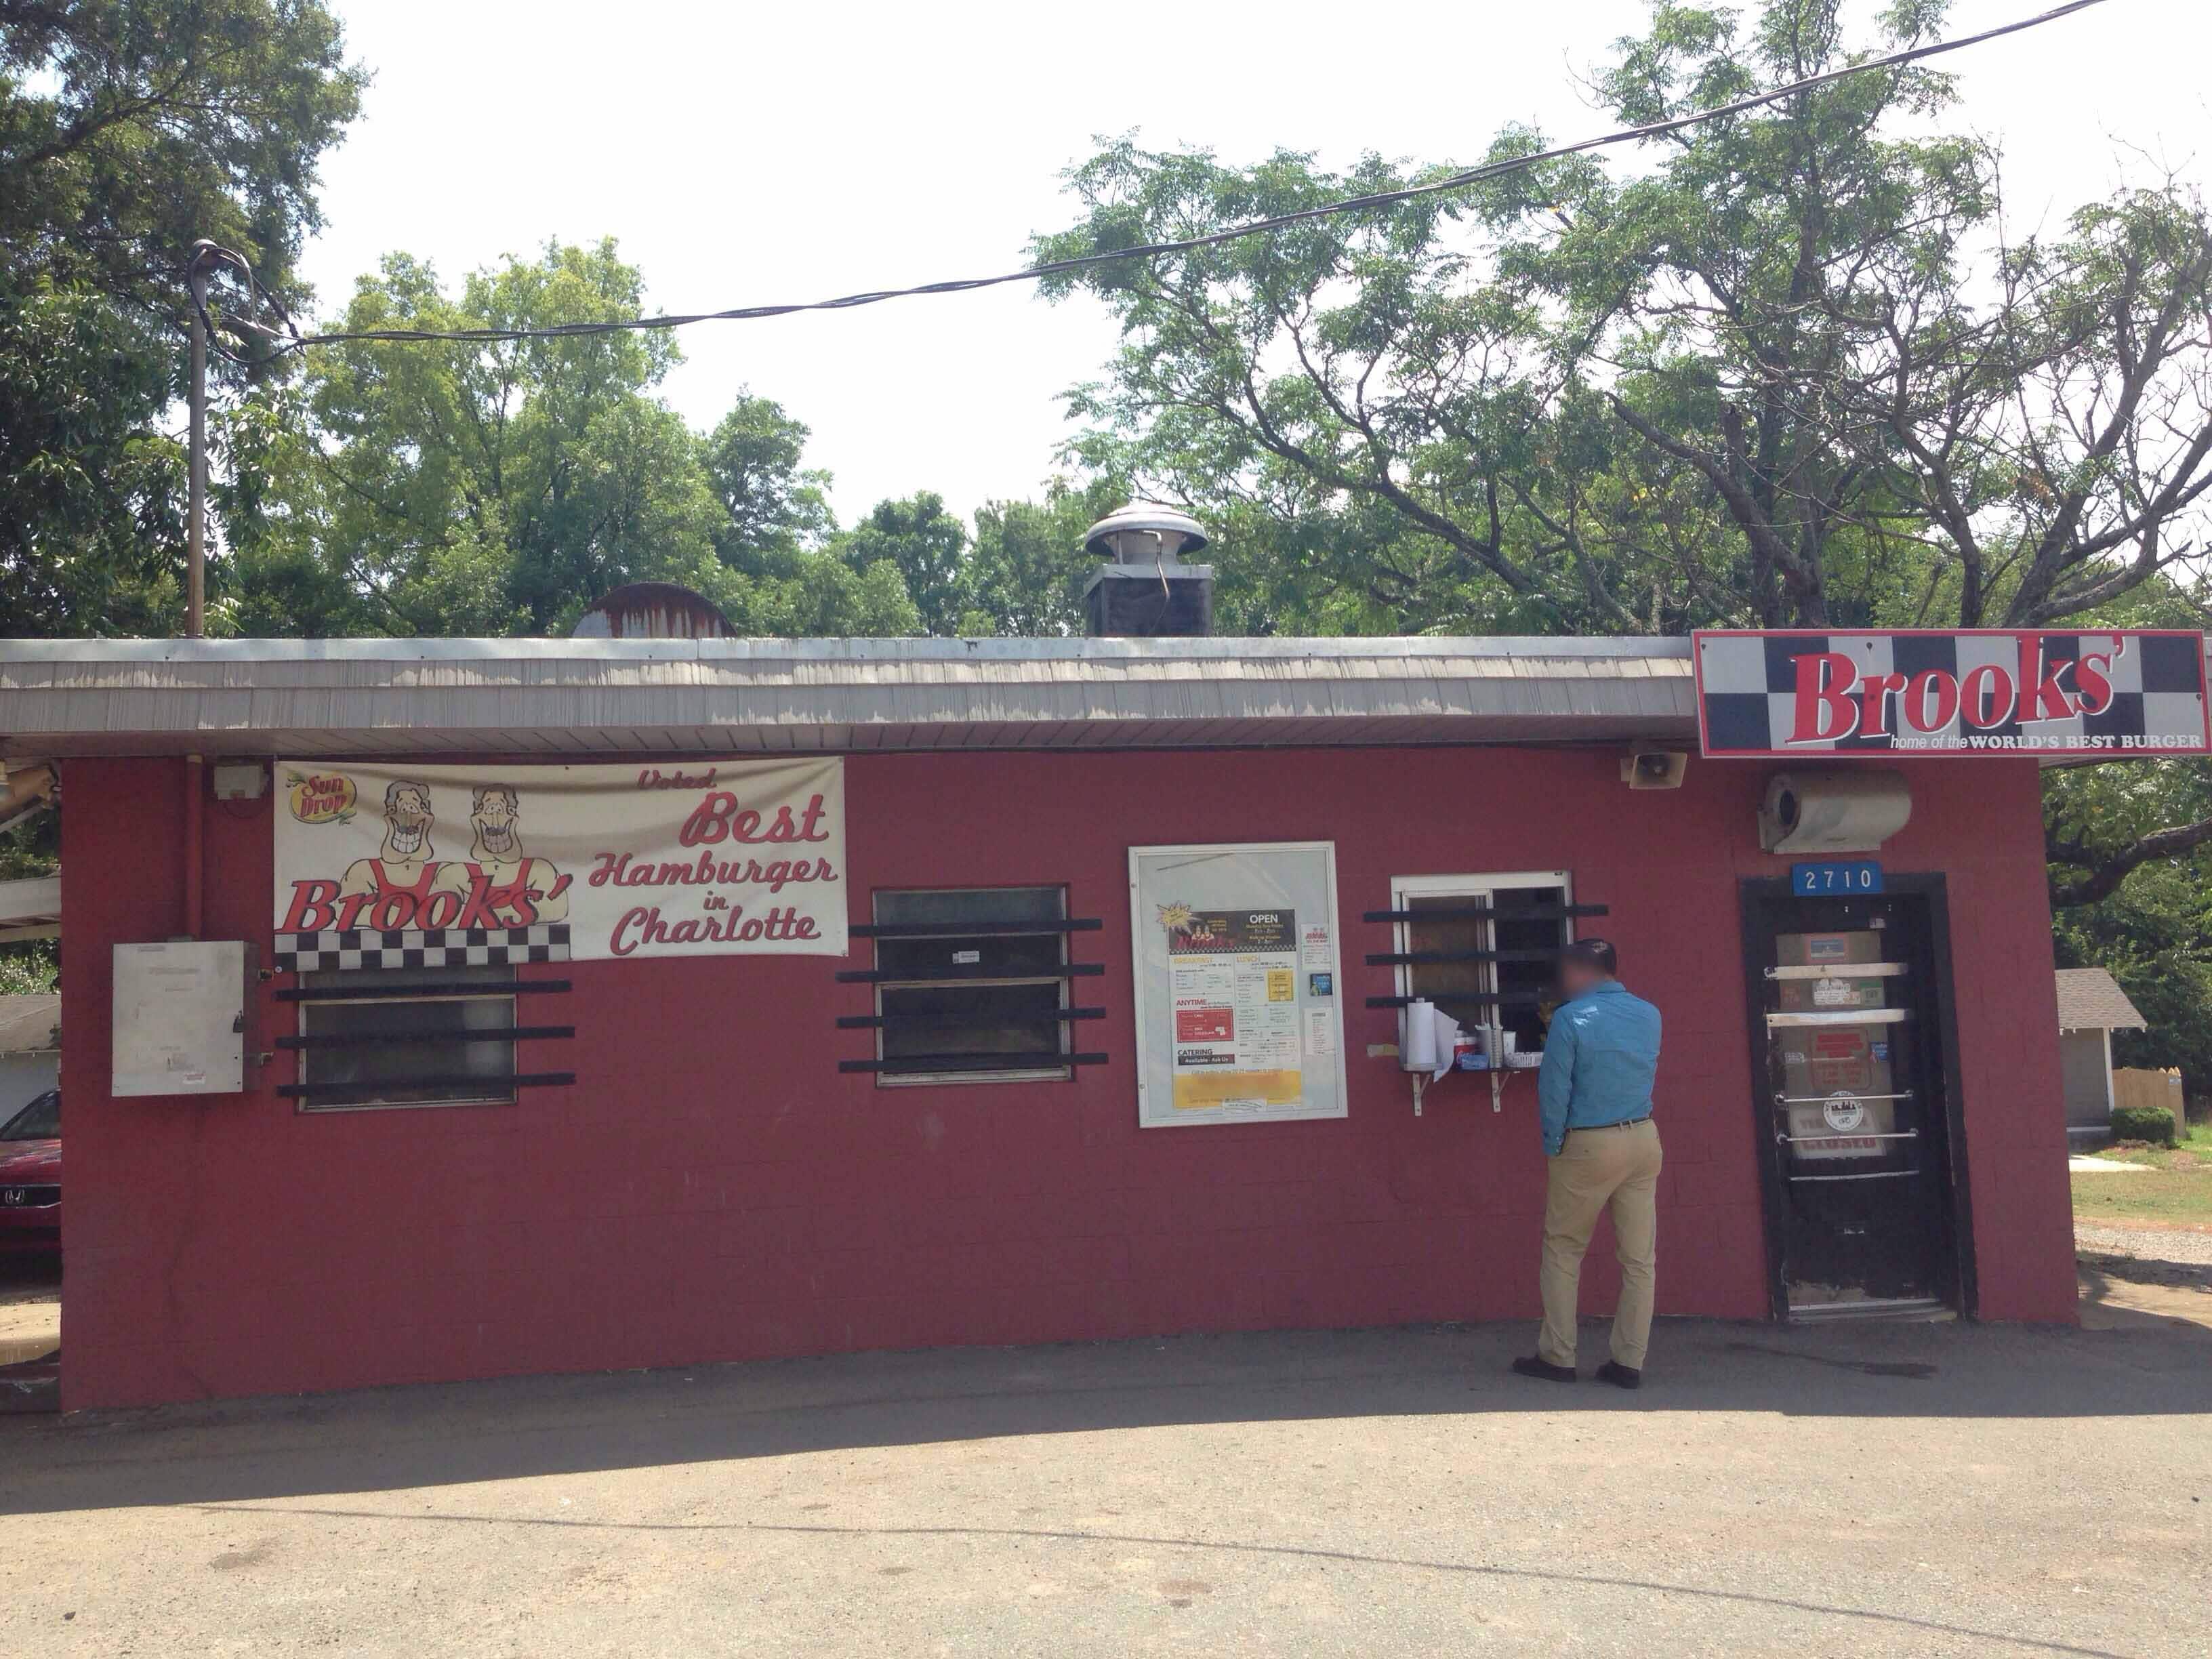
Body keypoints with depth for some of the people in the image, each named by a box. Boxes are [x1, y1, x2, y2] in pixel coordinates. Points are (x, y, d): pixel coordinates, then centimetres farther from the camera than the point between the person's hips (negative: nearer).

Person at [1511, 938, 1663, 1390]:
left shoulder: (1571, 1018, -12)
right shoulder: (1649, 1015, 4)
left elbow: (1553, 1089, -11)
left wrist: (1553, 1148, -2)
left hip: (1589, 1146, -5)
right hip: (1644, 1138, 5)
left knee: (1562, 1251, 8)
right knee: (1639, 1257, 7)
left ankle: (1557, 1357, 10)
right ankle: (1629, 1362, 11)